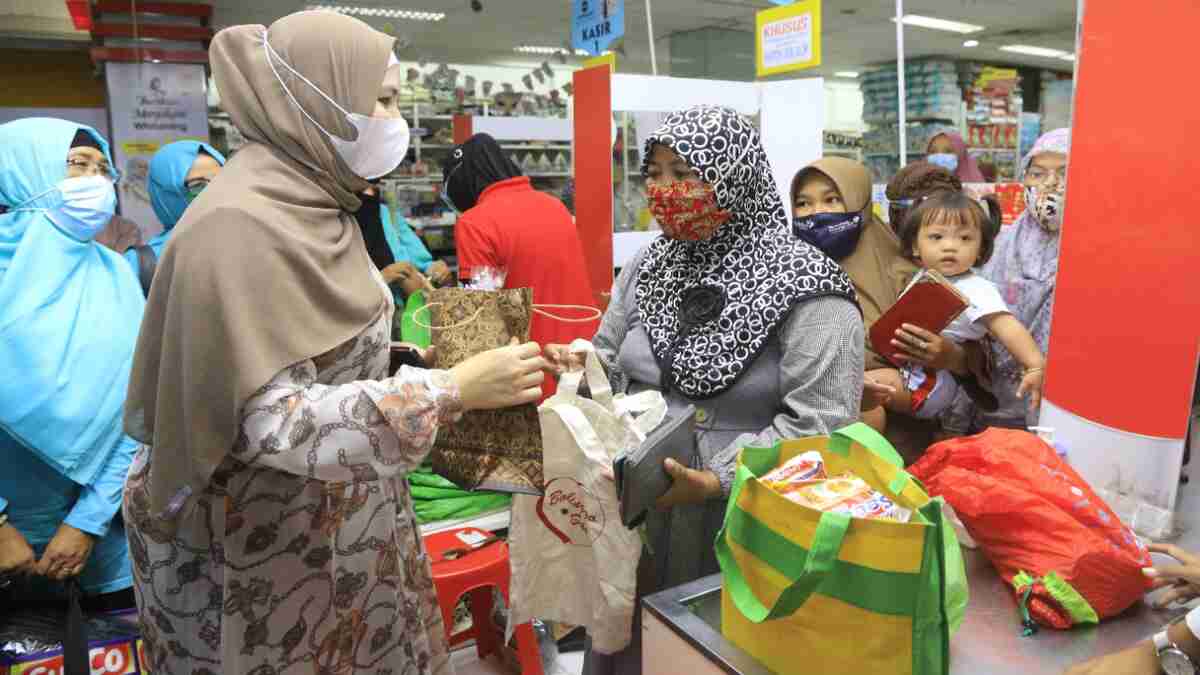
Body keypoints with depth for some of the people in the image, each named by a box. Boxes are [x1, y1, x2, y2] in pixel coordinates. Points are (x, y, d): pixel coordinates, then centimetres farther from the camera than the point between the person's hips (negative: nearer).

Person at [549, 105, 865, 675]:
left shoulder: (803, 286, -15)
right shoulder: (649, 267, 6)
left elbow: (821, 423, -20)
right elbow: (611, 361, 12)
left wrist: (716, 480, -26)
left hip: (741, 526, -5)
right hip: (639, 511, 6)